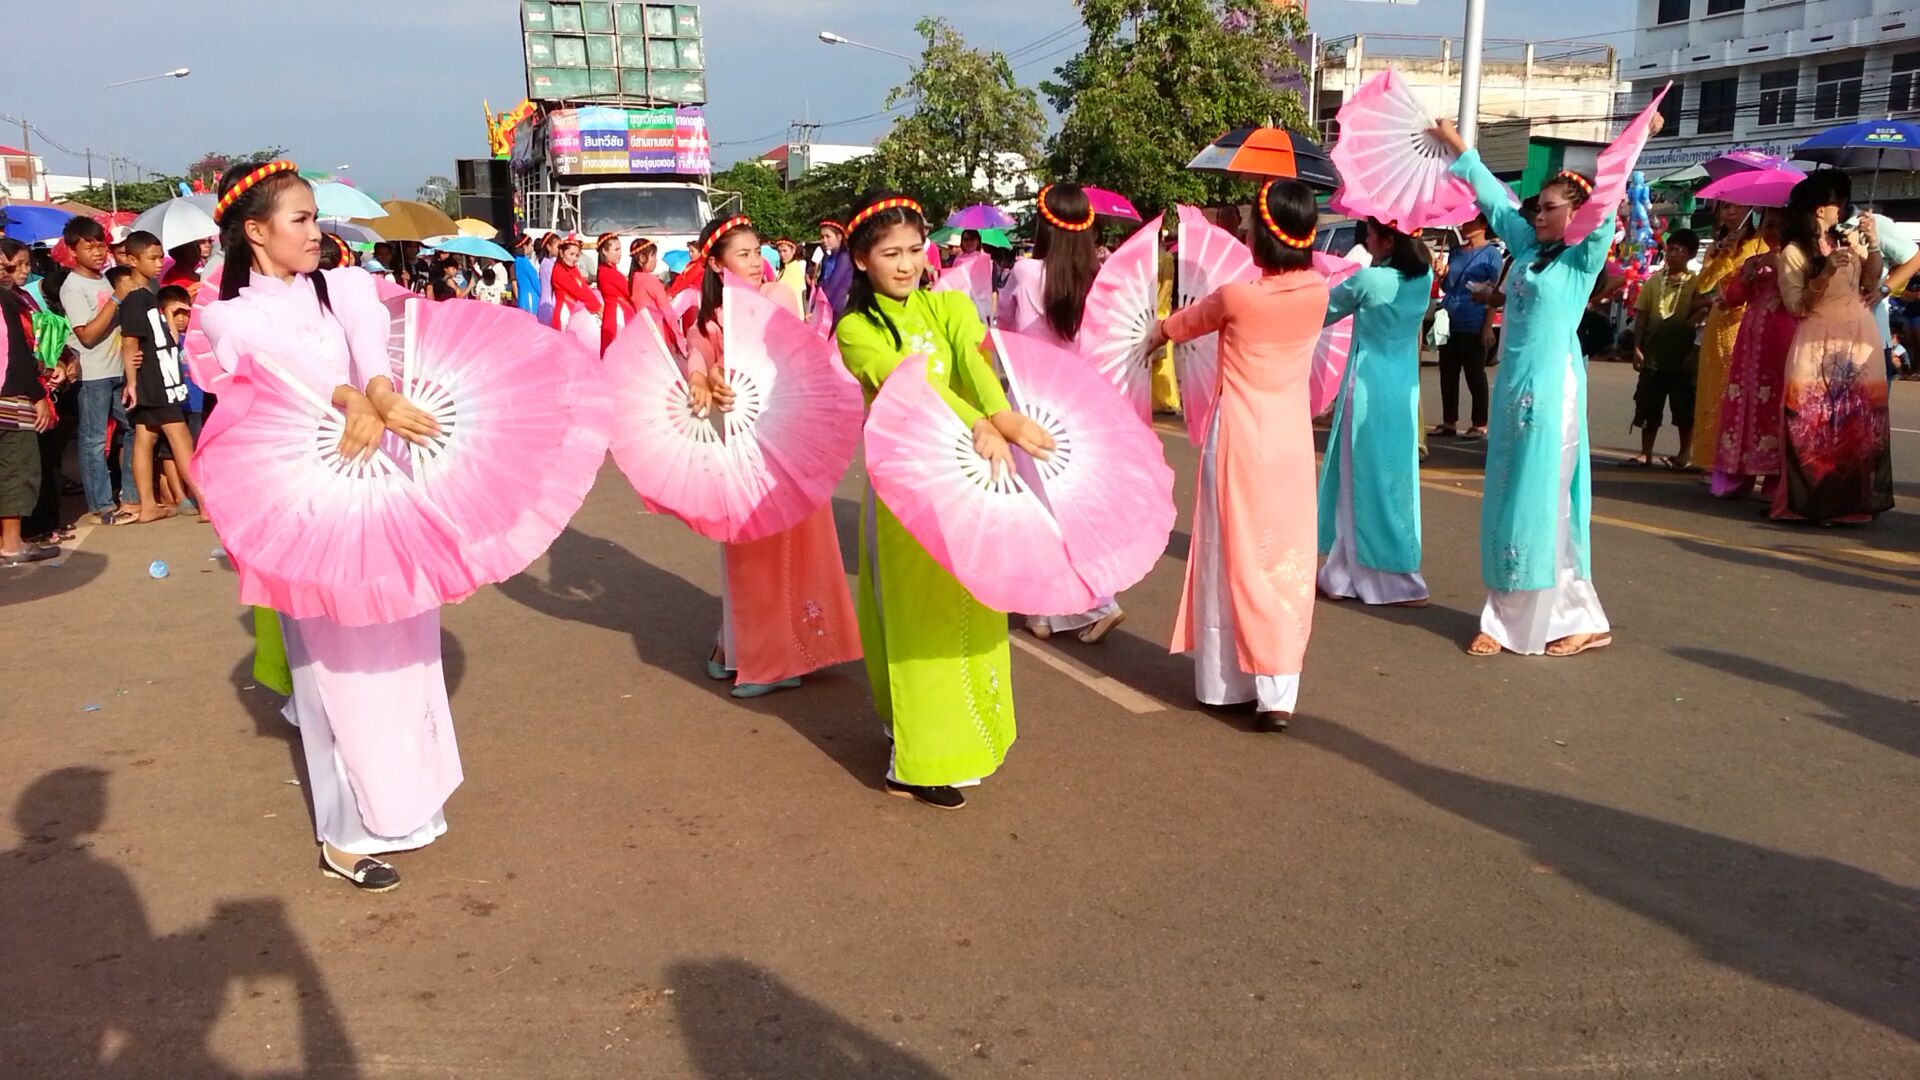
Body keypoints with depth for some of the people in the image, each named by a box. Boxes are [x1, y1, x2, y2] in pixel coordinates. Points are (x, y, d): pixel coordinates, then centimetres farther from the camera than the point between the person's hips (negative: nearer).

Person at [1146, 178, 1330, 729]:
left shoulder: (1237, 295, -14)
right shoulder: (1317, 291, -3)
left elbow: (1188, 321, 8)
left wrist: (1154, 336, 31)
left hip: (1239, 437, -3)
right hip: (1292, 440, 3)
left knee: (1234, 555, 8)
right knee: (1286, 560, 6)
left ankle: (1227, 680, 17)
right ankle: (1277, 691, 4)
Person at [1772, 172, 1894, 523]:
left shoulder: (1849, 240, 11)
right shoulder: (1793, 252, -2)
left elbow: (1871, 287, 7)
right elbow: (1797, 307, -9)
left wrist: (1874, 245, -2)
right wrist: (1826, 273, -19)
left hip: (1860, 340, 4)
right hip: (1818, 346, -4)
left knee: (1858, 421, 0)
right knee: (1815, 423, -7)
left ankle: (1852, 498, 5)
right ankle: (1811, 500, -1)